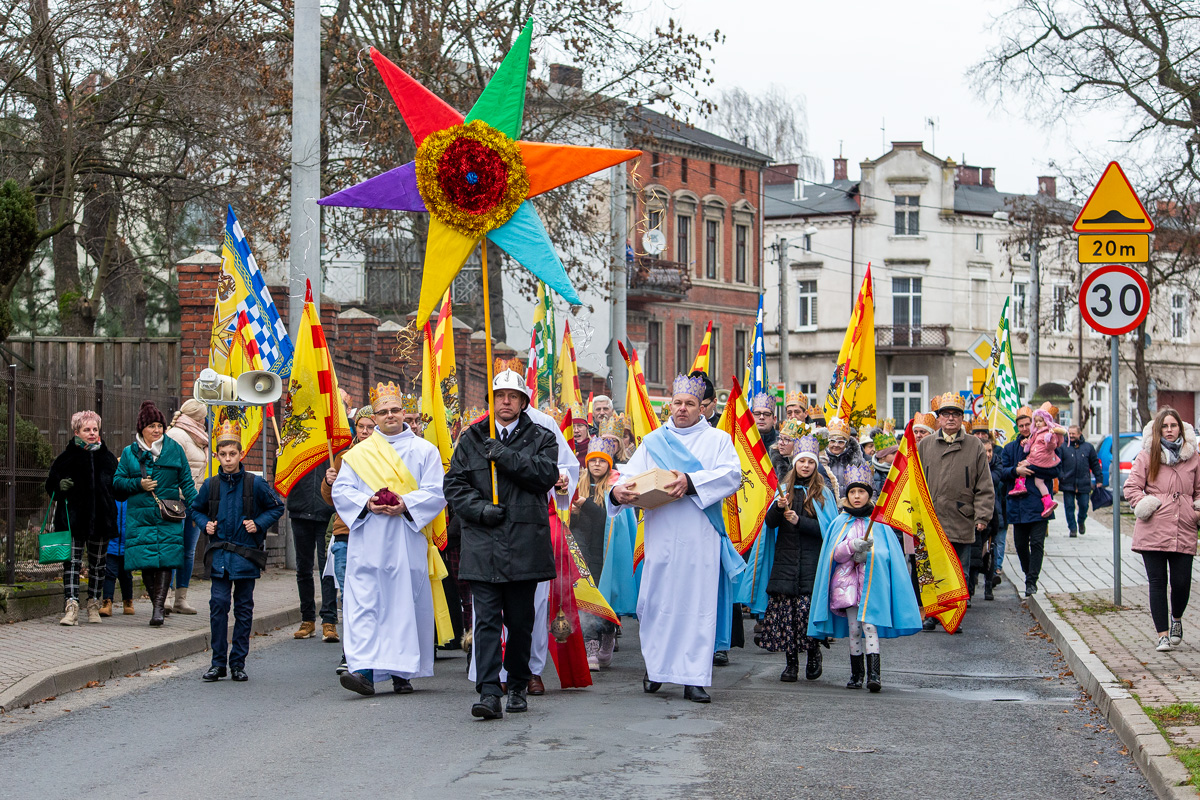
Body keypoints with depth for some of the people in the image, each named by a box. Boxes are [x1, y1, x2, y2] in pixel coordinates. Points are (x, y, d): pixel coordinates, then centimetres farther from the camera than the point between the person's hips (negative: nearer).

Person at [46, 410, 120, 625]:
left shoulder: (108, 458, 9)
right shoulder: (67, 457, 2)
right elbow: (50, 484, 5)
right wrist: (59, 486, -15)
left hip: (100, 519, 3)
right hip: (73, 519, -3)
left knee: (97, 563, 11)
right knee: (72, 562, -11)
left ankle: (93, 605, 25)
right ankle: (71, 607, -17)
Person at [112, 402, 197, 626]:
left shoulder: (174, 449, 9)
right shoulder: (130, 453, 10)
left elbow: (186, 481, 12)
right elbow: (117, 482, 9)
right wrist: (139, 484, -7)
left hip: (169, 516, -1)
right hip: (140, 515, 1)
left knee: (166, 560, -12)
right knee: (146, 561, -3)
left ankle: (158, 606, -15)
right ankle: (157, 603, 11)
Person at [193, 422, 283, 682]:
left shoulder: (255, 483, -2)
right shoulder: (210, 485, 3)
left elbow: (276, 508, 9)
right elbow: (196, 509, 21)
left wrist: (259, 524, -5)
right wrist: (205, 523, 2)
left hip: (246, 554, -1)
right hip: (220, 555, 1)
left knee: (244, 608, 4)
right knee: (218, 604, -6)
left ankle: (238, 663, 11)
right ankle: (218, 662, 1)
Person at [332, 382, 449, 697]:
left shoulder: (424, 451, 8)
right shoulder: (358, 454, 13)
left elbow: (436, 493, -1)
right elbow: (341, 490, 6)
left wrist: (405, 505, -16)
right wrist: (367, 503, -12)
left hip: (407, 541, -1)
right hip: (368, 544, 1)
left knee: (406, 605, 0)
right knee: (364, 603, -10)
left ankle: (402, 672, 7)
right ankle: (365, 670, -17)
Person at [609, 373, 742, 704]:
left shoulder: (718, 439, 11)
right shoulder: (653, 442, 16)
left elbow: (732, 475, -6)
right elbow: (633, 476, 6)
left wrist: (691, 482, -19)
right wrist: (618, 491, -18)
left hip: (701, 538, -1)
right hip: (661, 536, 1)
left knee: (699, 602, -4)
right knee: (657, 600, -1)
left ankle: (694, 678, -2)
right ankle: (655, 666, 17)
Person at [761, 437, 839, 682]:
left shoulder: (823, 493, 4)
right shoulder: (784, 489, 13)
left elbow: (827, 528, -2)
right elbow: (770, 523, 5)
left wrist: (799, 521, -12)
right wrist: (779, 507, -15)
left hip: (811, 561, -3)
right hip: (785, 559, 3)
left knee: (807, 609, -11)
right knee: (782, 610, -4)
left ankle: (814, 654, 13)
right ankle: (791, 662, 7)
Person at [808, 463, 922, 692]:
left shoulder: (879, 523, 6)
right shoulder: (840, 523, 10)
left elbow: (887, 553, 1)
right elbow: (834, 553, 2)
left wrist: (867, 553, -17)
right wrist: (853, 546, -16)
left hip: (873, 581, -2)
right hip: (848, 581, 2)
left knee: (870, 626, -14)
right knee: (853, 629, 2)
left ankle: (874, 674, -20)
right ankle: (856, 675, 11)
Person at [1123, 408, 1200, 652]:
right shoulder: (1147, 456, 4)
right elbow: (1131, 486, 5)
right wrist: (1144, 505, -11)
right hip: (1153, 531, -1)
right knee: (1157, 583, -1)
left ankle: (1176, 619, 28)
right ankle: (1162, 634, 6)